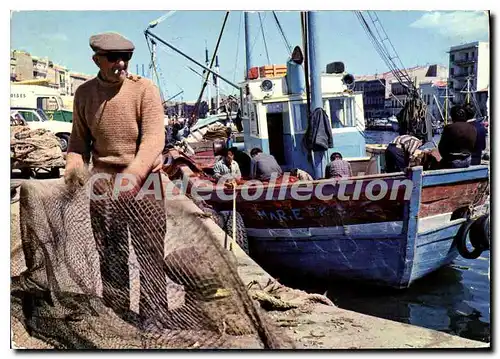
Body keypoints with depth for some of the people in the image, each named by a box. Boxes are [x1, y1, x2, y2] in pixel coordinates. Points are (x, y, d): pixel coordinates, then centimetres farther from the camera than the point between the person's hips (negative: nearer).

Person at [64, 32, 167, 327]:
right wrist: (74, 164, -4)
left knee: (150, 255, 0)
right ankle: (116, 316, 27)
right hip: (102, 182, 4)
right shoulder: (84, 93, 7)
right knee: (109, 256, 12)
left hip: (144, 181, -3)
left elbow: (154, 139, -16)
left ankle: (152, 321, 13)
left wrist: (133, 175, -30)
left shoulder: (145, 89, -6)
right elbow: (80, 138, 17)